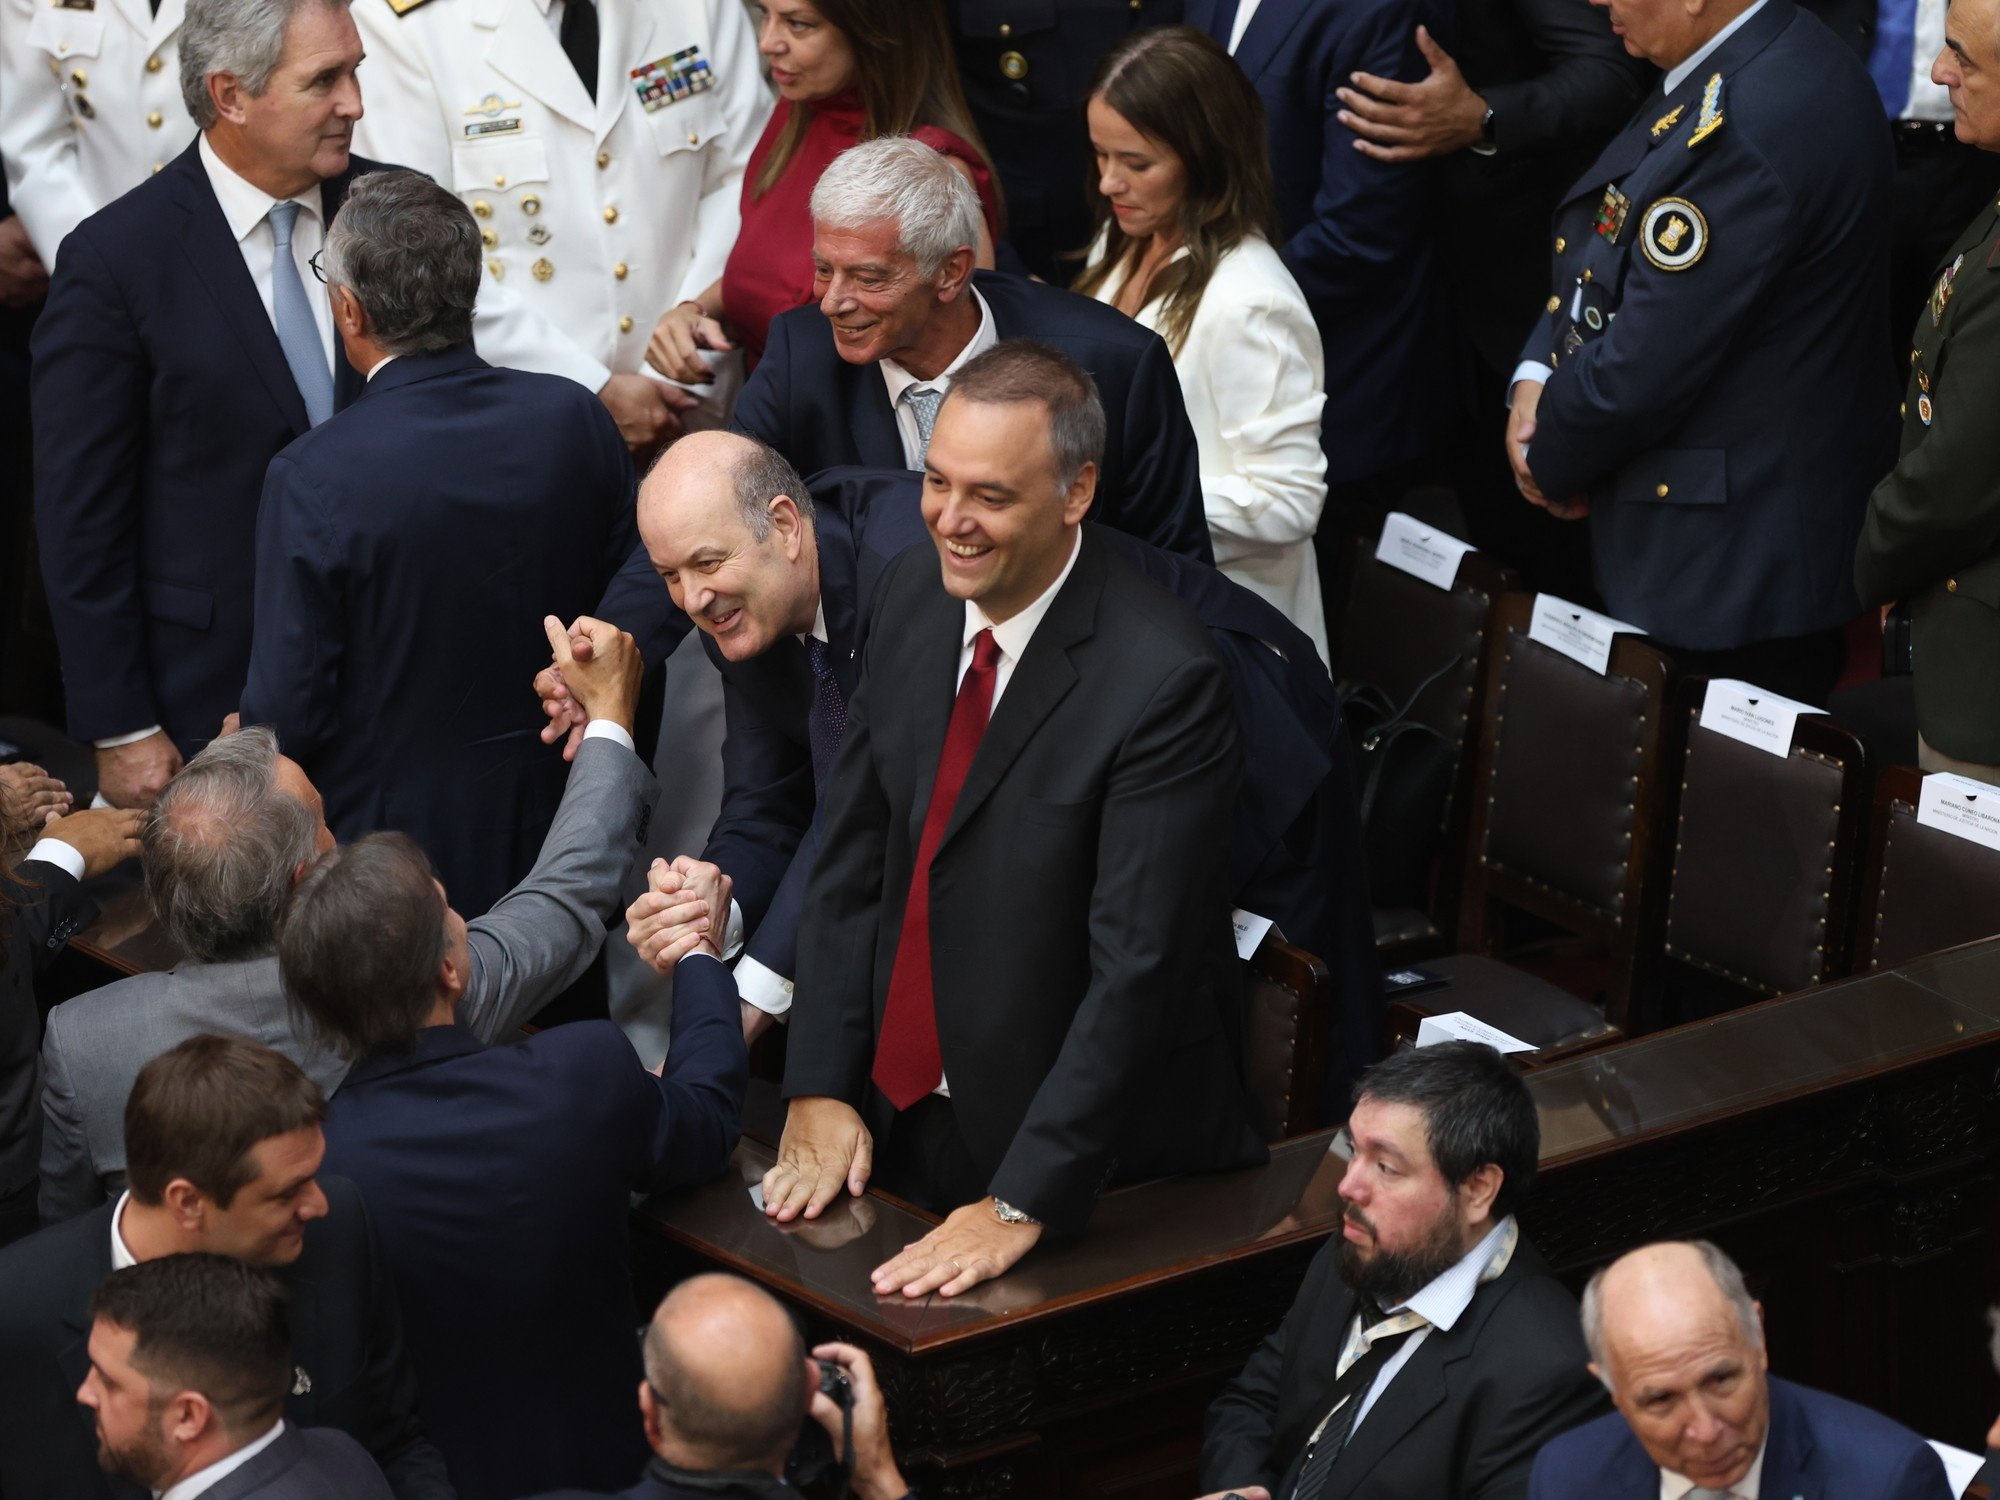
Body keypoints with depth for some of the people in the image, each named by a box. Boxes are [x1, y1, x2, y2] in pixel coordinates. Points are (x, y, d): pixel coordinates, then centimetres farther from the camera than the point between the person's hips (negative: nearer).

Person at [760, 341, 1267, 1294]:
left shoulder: (1163, 679, -24)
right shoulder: (911, 594, -2)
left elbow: (1135, 966, -25)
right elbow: (851, 856, 4)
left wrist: (1020, 1207, -26)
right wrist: (819, 1088, -3)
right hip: (895, 1120, 6)